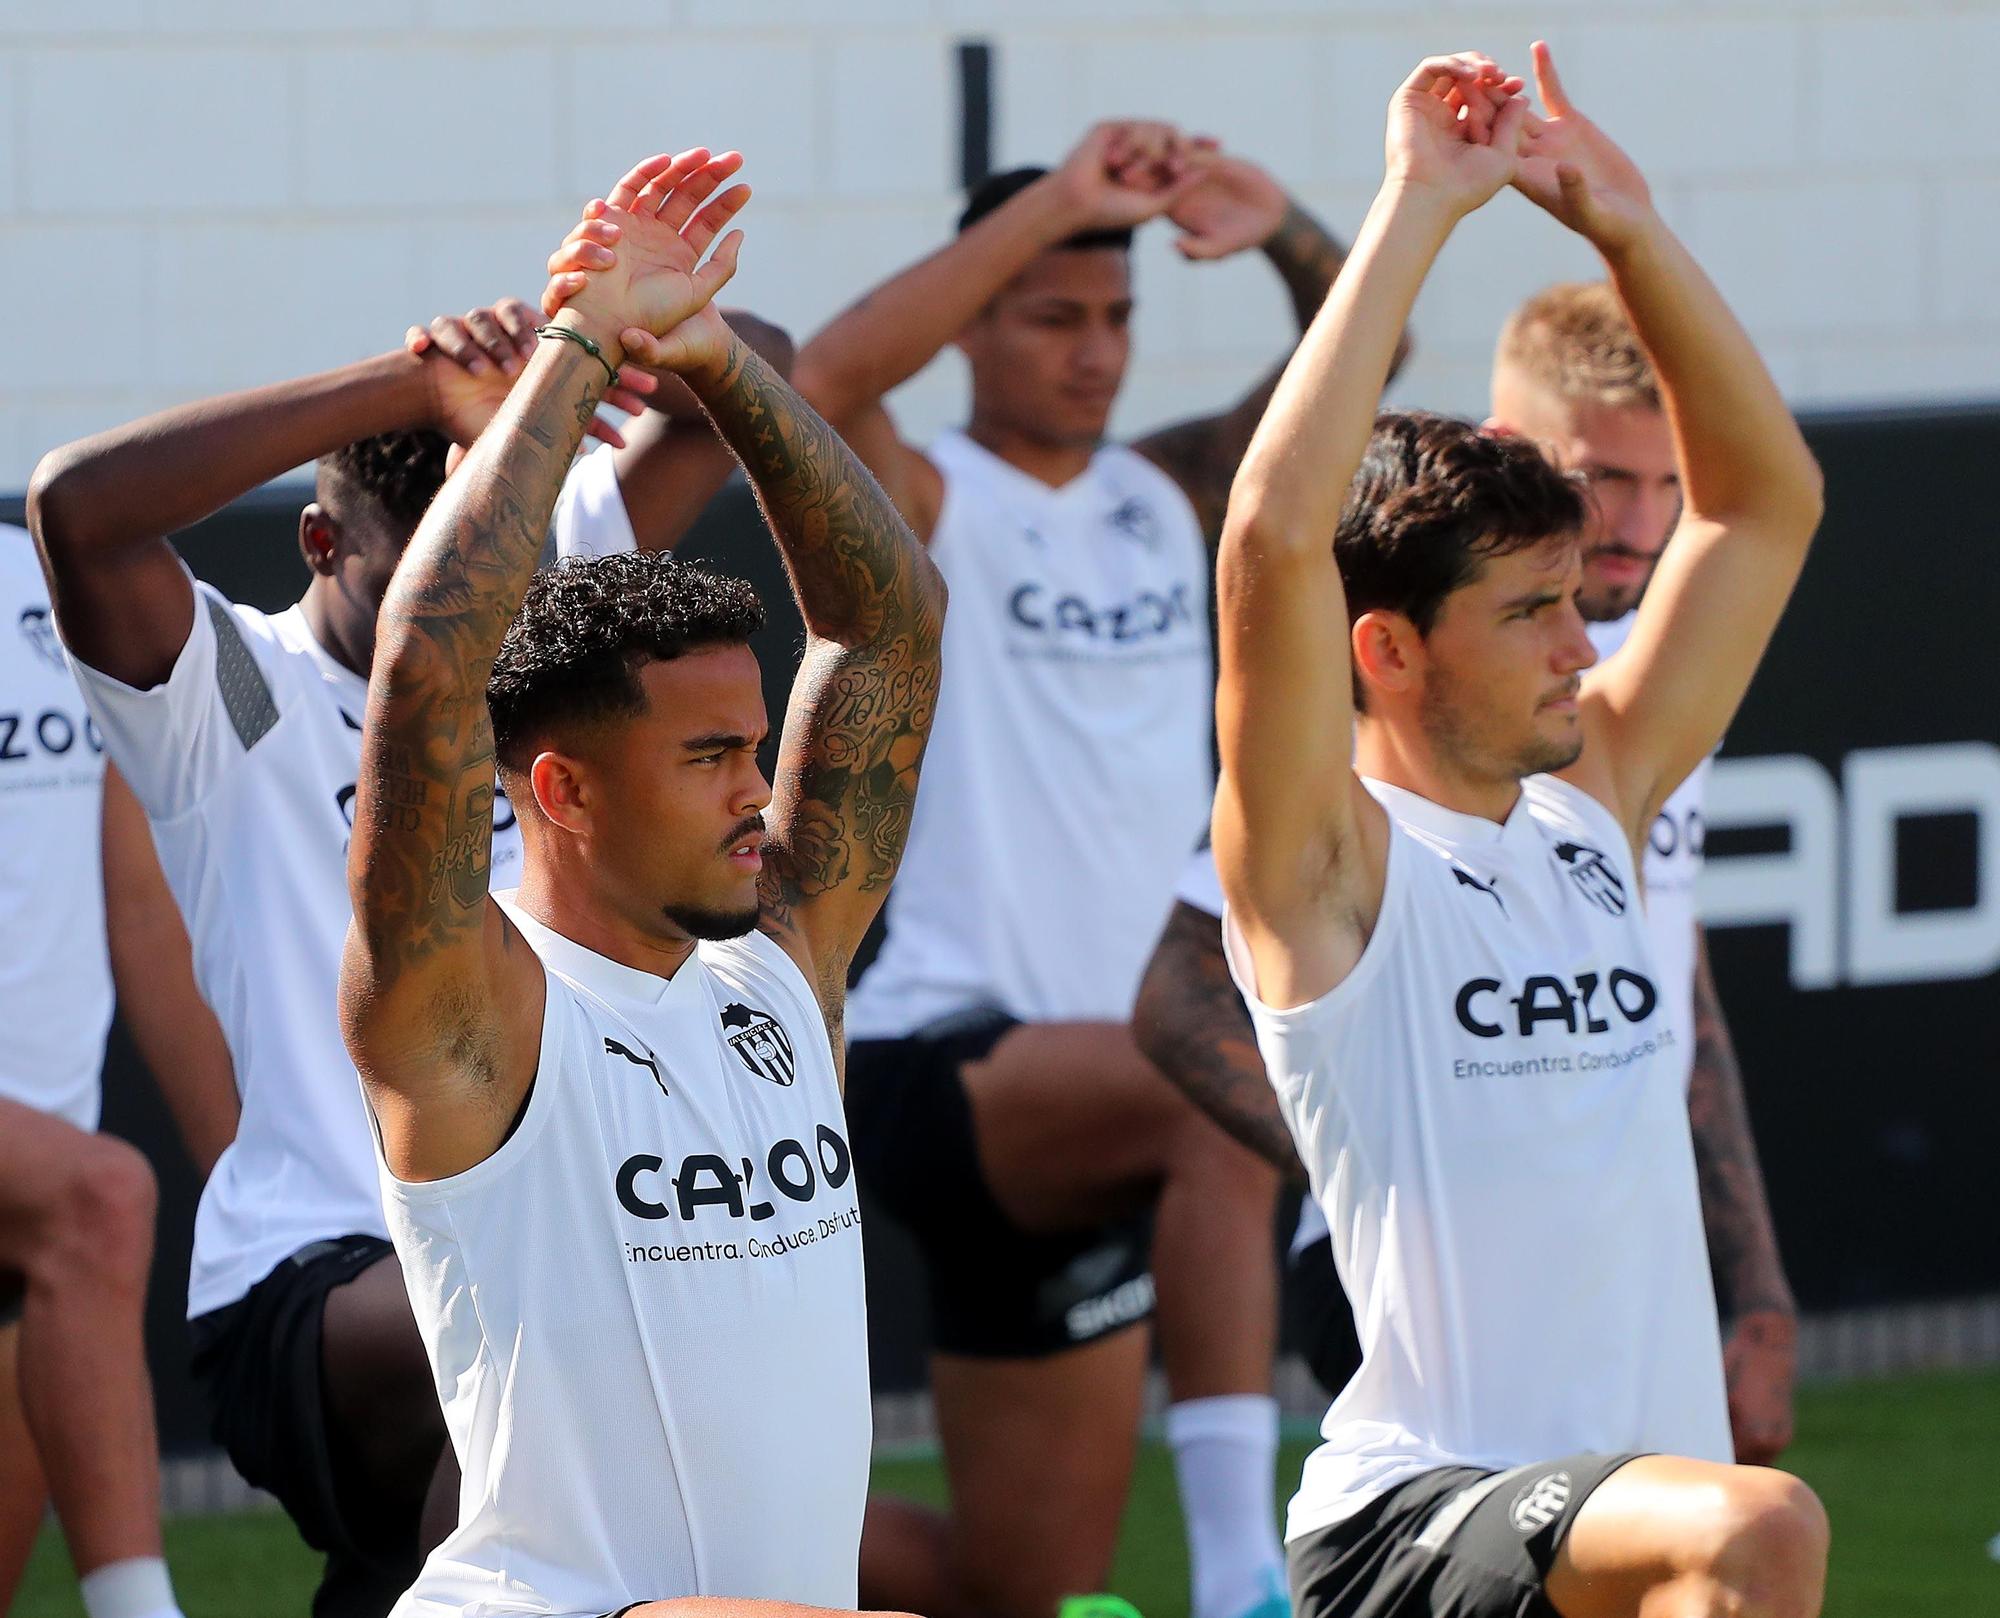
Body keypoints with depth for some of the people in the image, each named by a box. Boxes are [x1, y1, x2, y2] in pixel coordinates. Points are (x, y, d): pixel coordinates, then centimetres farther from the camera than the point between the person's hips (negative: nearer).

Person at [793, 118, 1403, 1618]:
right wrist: (1054, 204, -29)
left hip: (1074, 1126, 7)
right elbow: (822, 387, -25)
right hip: (938, 1061, -7)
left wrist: (1283, 228, -15)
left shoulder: (1172, 494, 14)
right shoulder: (921, 506, -3)